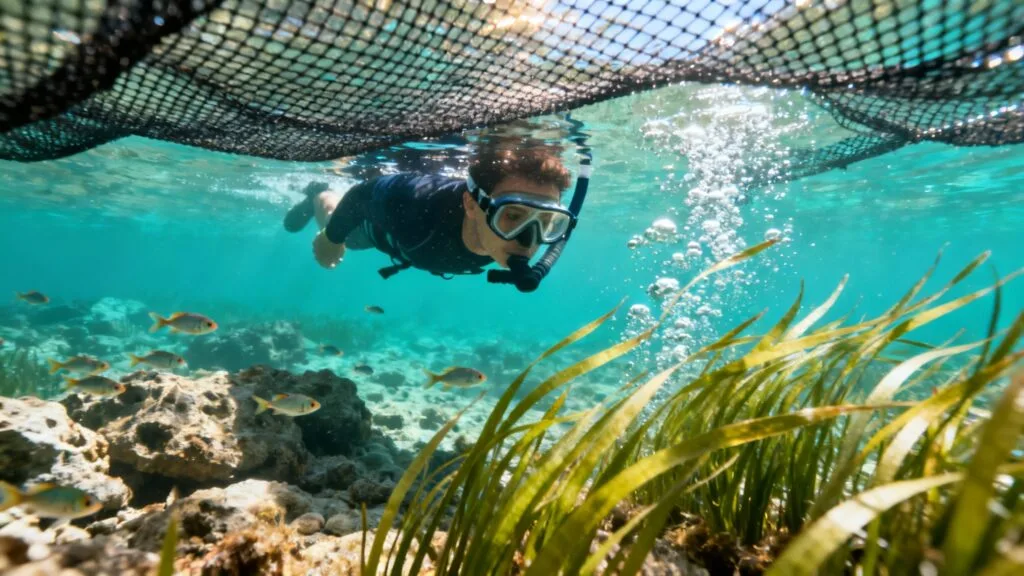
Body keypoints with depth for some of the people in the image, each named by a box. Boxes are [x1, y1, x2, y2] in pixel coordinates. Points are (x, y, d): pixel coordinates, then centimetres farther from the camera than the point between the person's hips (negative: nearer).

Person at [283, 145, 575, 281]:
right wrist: (332, 237, -13)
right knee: (333, 220, 33)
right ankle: (319, 196, 64)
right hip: (380, 222, -4)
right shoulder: (421, 206, -53)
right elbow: (363, 193, -30)